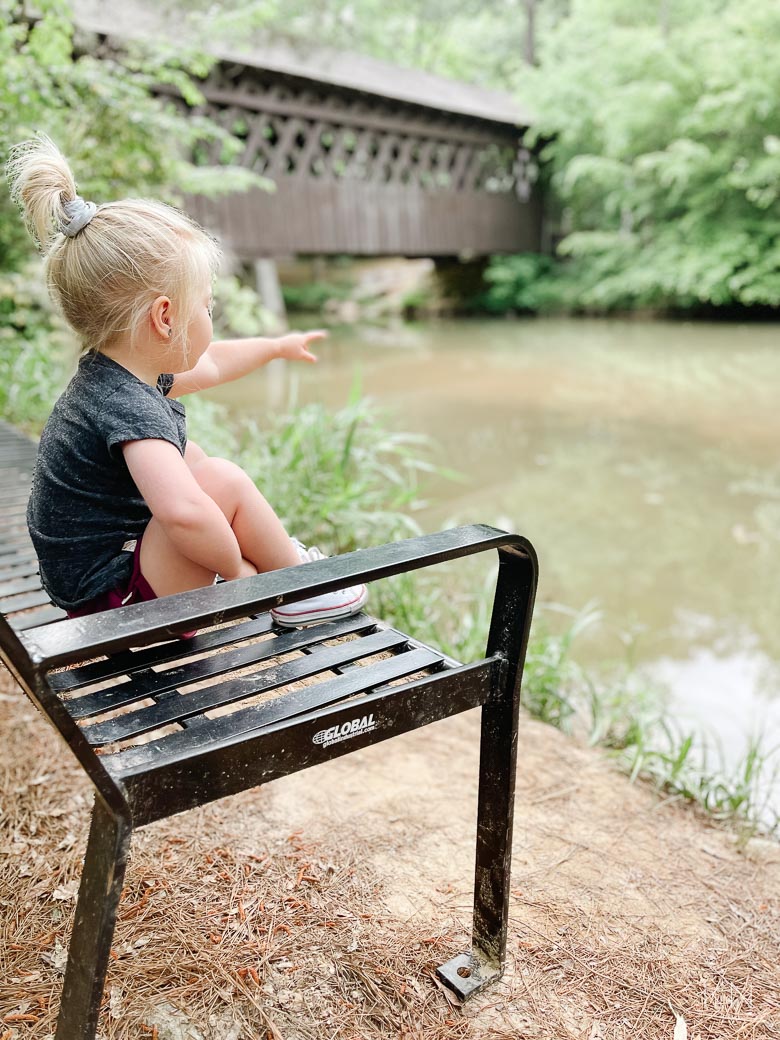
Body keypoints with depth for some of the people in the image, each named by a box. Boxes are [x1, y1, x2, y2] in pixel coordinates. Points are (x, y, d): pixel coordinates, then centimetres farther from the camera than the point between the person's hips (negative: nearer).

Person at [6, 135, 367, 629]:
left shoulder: (118, 370, 2)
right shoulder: (131, 410, -30)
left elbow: (209, 364, 22)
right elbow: (184, 511, -47)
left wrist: (277, 346, 36)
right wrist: (233, 566, -28)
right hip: (111, 601, -10)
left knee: (189, 458, 21)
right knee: (219, 479, -22)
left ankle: (275, 554, 24)